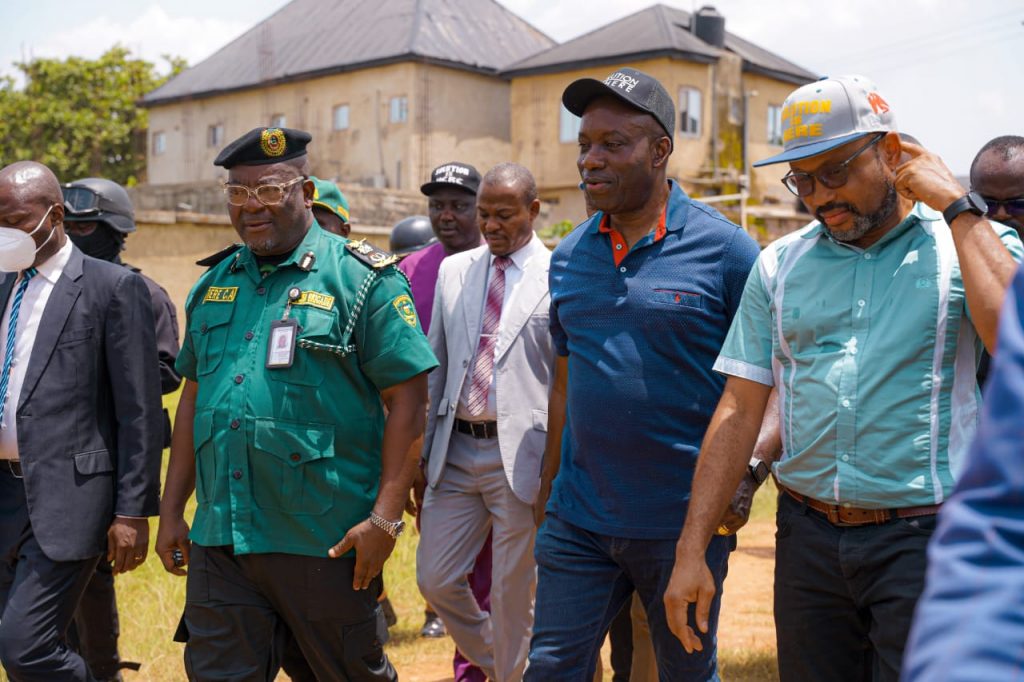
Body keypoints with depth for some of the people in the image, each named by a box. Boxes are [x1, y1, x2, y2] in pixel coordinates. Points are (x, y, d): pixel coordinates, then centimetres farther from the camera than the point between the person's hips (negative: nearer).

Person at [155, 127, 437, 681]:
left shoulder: (362, 278, -5)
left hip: (325, 545, -4)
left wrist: (385, 518, -15)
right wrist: (171, 511, 13)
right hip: (218, 542, 5)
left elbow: (407, 398, -9)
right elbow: (193, 399, 18)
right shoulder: (215, 285, 12)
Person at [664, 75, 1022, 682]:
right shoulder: (780, 264, 9)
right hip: (808, 536, 3)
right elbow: (740, 411, 6)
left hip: (925, 539, -3)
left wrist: (957, 205, -14)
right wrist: (692, 550, 1)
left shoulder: (974, 245, 0)